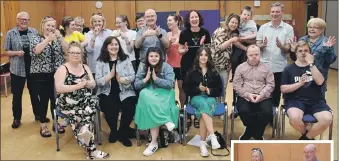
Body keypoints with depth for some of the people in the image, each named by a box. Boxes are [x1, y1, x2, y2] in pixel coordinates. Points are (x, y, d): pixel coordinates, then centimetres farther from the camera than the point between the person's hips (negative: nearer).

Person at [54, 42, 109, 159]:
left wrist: (87, 83, -14)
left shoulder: (85, 67, 14)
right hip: (68, 103, -5)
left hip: (85, 100, 5)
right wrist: (77, 86, -23)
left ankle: (84, 131, -32)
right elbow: (59, 88, -15)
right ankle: (91, 149, -22)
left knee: (93, 101, -29)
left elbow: (93, 84, 9)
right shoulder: (62, 69, -2)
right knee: (89, 111, -28)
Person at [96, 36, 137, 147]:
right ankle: (114, 131, 8)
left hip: (124, 92, 1)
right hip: (107, 93, 0)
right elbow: (98, 81, -3)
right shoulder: (101, 62, 5)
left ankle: (122, 133, 3)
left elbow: (132, 77, -2)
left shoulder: (126, 59, 7)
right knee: (109, 109, -28)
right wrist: (110, 76, -20)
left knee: (129, 107, -27)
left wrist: (121, 79, -21)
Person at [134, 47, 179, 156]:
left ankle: (154, 142, -27)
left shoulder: (166, 67, 0)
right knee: (144, 94, -34)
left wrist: (155, 78, -16)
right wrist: (146, 79, -11)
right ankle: (166, 120, -33)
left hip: (164, 95, -3)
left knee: (151, 107, -33)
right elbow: (136, 86, 6)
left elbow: (170, 84, -10)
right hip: (148, 96, 3)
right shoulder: (142, 68, 10)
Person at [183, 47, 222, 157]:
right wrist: (198, 88, -11)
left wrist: (210, 91, -9)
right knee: (203, 104, -37)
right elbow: (186, 89, 5)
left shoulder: (213, 72, 11)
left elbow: (219, 89, 12)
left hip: (210, 98, 1)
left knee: (204, 110, -34)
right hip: (196, 97, -1)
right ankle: (212, 136, -47)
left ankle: (203, 143, -36)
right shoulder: (191, 71, 7)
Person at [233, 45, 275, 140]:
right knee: (244, 111, -31)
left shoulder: (266, 68, 14)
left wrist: (261, 95, -12)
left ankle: (248, 134, -8)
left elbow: (270, 84, 5)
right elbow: (236, 85, 2)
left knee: (267, 112, -29)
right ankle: (257, 135, -6)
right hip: (245, 97, -1)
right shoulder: (240, 67, 10)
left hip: (263, 98, 1)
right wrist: (248, 95, -12)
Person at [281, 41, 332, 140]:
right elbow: (283, 89, 0)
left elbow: (320, 82, -8)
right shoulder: (289, 69, 8)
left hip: (316, 101, 2)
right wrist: (299, 83, -12)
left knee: (327, 119, -27)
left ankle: (306, 138, 0)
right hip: (296, 100, -2)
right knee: (294, 118, -35)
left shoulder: (315, 66, 13)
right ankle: (306, 133, 3)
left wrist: (311, 64, -11)